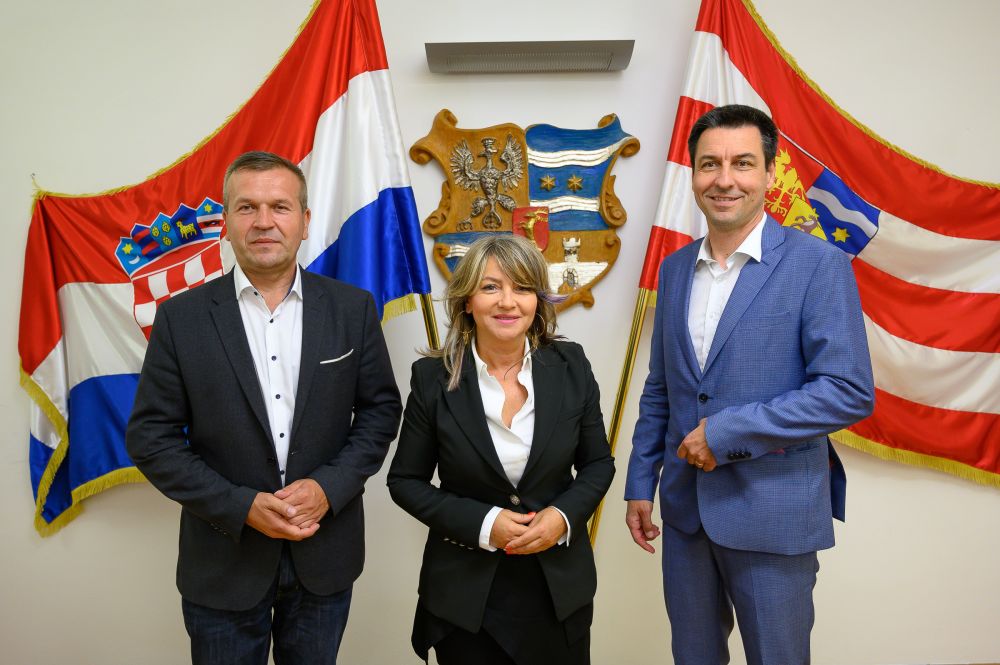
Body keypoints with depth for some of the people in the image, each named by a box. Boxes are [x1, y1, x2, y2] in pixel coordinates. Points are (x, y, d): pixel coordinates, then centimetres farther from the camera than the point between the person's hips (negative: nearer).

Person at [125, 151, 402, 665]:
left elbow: (381, 408, 1)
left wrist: (328, 487, -13)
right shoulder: (181, 317, -6)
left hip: (325, 554, 1)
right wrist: (242, 506, -15)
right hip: (223, 562, -1)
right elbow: (150, 437, -5)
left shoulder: (352, 308, -4)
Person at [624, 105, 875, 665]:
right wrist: (641, 482, 10)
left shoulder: (818, 265, -11)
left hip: (774, 513, -5)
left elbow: (850, 391, -16)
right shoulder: (676, 267, 6)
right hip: (684, 508, 5)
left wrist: (729, 432, -20)